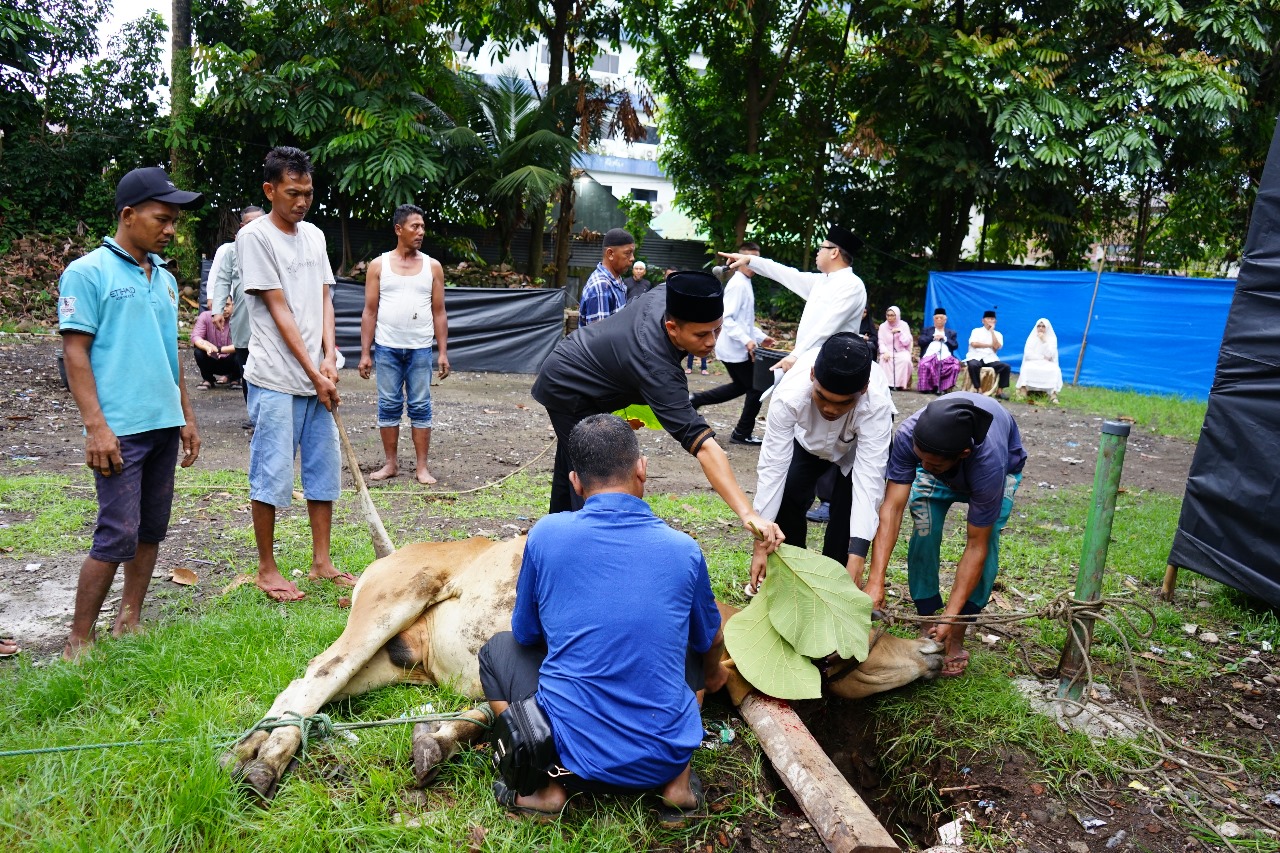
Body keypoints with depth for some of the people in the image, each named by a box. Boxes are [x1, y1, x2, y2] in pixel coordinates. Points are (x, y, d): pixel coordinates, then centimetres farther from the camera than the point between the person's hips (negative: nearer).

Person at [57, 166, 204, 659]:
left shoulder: (165, 279, 15)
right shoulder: (87, 272, -4)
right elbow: (75, 351, -9)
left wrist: (186, 416, 18)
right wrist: (96, 426, -16)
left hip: (164, 425, 7)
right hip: (120, 429, -7)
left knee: (151, 530, 10)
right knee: (117, 534, -8)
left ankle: (129, 624, 22)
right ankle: (78, 644, 6)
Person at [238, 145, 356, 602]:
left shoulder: (314, 235, 13)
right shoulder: (254, 236, -7)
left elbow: (324, 300, 10)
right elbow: (279, 311, -11)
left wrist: (329, 359, -4)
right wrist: (314, 373, -12)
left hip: (318, 377, 7)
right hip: (276, 378, -7)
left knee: (324, 469, 10)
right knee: (271, 475, 0)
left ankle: (322, 562, 21)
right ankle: (267, 568, 14)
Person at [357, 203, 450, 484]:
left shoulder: (433, 267, 6)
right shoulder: (379, 266, 4)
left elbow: (439, 313, 6)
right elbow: (369, 312, 3)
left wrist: (443, 352, -1)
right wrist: (365, 353, -2)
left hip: (420, 349, 0)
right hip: (387, 348, 0)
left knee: (420, 407, 3)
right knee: (389, 406, 6)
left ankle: (423, 466, 9)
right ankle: (391, 463, 16)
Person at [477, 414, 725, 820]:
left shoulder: (546, 534, -7)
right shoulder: (683, 549, -3)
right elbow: (709, 642, 17)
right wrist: (712, 676, 41)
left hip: (573, 752, -2)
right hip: (666, 755, 2)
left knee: (498, 651, 22)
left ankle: (546, 783, 5)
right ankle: (678, 779, 13)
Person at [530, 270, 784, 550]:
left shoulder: (665, 294, -19)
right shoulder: (657, 369, -41)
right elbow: (702, 445, -48)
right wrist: (747, 514, -52)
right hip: (569, 391, -9)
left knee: (572, 467, 21)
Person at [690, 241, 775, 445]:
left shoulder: (745, 284, 14)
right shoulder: (738, 284, -17)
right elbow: (727, 319, -24)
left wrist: (761, 337, 16)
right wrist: (746, 340, -31)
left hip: (737, 348, 10)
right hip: (735, 349, -10)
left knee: (740, 386, 22)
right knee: (756, 389, 1)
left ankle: (696, 400, 21)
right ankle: (742, 434, 12)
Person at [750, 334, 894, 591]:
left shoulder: (877, 404, -42)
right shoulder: (789, 395, -41)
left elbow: (869, 479, -43)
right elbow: (772, 466, -38)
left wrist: (856, 559, -49)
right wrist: (761, 544, -38)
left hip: (859, 444, -1)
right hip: (808, 439, 1)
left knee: (847, 507, -17)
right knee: (787, 495, -14)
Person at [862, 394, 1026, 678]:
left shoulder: (989, 465, -44)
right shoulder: (908, 434, -40)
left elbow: (976, 547, -36)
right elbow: (892, 507, -40)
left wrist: (951, 617, -37)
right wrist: (875, 581, -47)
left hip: (1005, 463, -2)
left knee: (986, 541, -19)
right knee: (924, 531, -16)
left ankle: (955, 639, -6)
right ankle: (926, 626, 0)